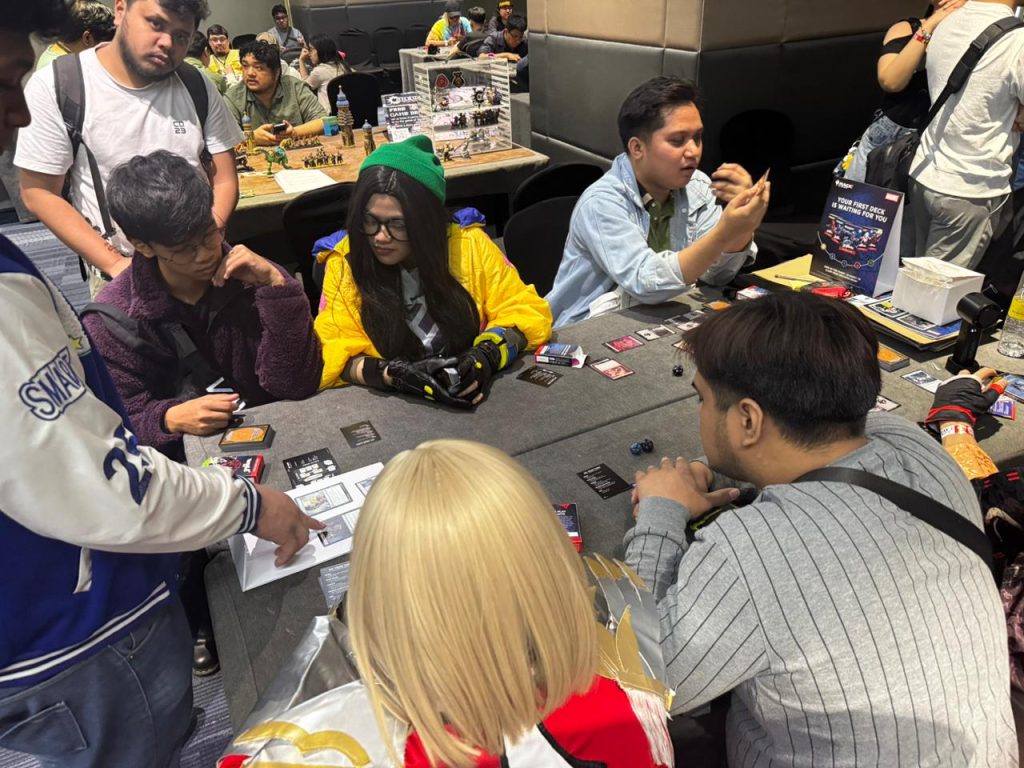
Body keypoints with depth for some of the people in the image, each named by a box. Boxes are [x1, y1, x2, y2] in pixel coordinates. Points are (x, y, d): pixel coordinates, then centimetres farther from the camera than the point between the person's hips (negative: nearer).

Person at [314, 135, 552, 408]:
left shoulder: (470, 245, -6)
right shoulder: (345, 264, -6)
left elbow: (525, 310, -3)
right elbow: (335, 354, -8)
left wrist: (488, 353, -22)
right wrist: (392, 374, -27)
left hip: (474, 399, 1)